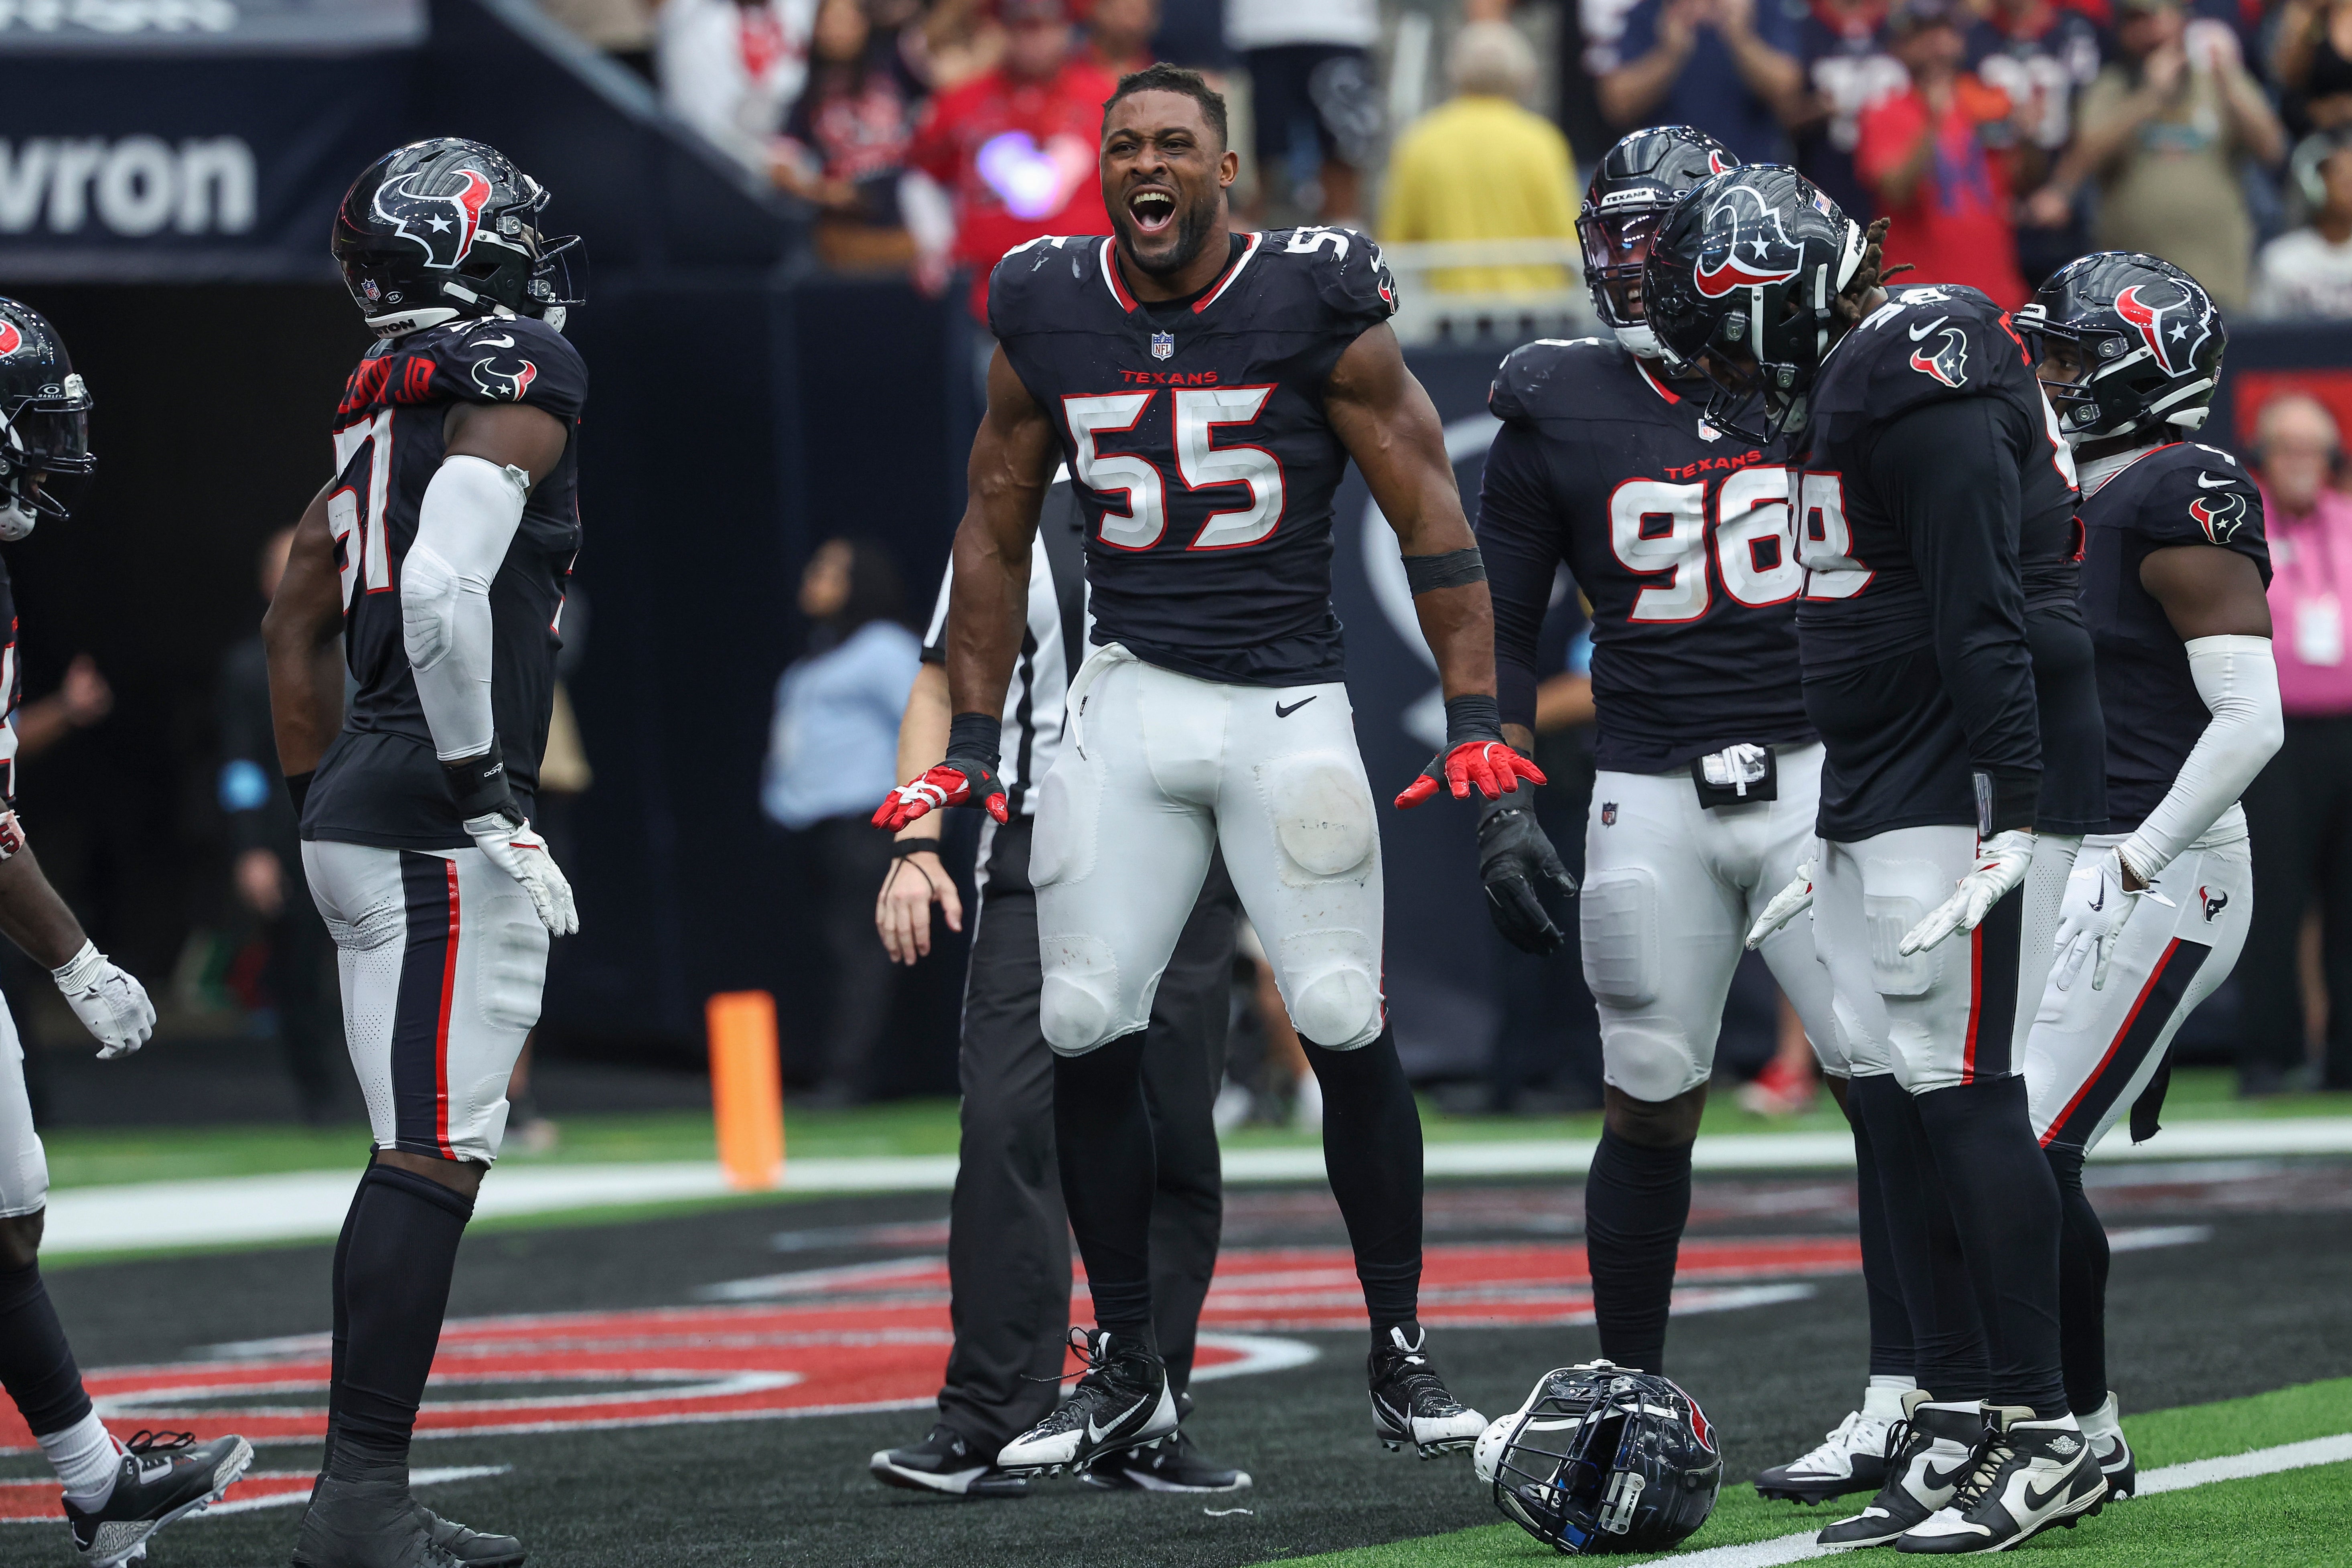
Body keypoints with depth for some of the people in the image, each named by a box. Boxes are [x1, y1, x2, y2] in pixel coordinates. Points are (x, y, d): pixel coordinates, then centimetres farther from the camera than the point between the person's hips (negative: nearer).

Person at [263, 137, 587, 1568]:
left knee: (425, 1155, 13)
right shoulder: (517, 388, -10)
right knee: (432, 1159, -9)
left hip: (359, 817, 9)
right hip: (441, 836, -9)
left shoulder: (389, 407, 17)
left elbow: (297, 623, 24)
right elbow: (444, 594, -23)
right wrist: (493, 801, -17)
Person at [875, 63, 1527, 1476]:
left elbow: (1430, 514, -3)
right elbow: (997, 535, 15)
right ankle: (1127, 1370, 10)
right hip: (1129, 701, 3)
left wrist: (1476, 720, -9)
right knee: (1087, 1033, -2)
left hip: (1288, 707, -3)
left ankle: (1402, 1356, 7)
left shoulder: (1315, 308, -5)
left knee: (1348, 1029, -7)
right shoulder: (1051, 320, 5)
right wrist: (974, 746, 13)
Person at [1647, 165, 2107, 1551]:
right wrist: (1860, 831, 27)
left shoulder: (1917, 381, -15)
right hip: (1886, 808, 10)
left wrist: (2014, 809, -25)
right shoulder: (1864, 382, 18)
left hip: (1972, 797, -10)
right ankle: (1954, 1423, 13)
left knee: (1964, 1096, -10)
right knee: (1898, 1103, 9)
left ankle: (2043, 1434, -8)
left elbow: (1983, 607, -21)